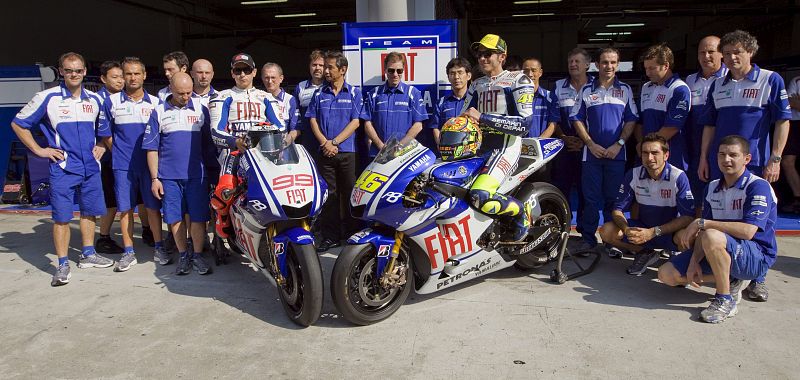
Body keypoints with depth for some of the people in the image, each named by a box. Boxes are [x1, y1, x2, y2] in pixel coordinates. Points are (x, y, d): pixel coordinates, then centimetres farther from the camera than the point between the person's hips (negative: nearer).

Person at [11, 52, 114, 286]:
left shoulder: (95, 100, 8)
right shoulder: (48, 98, -4)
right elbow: (18, 124, 2)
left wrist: (102, 145, 9)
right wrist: (39, 150, -3)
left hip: (90, 167, 4)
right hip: (63, 168, -4)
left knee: (89, 212, 12)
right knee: (62, 217, -3)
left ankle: (88, 255, 26)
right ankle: (63, 265, 5)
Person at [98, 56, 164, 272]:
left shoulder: (155, 103, 6)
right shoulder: (112, 102, 4)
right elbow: (105, 134, 9)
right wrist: (118, 153, 2)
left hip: (149, 163, 0)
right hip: (122, 165, 0)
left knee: (153, 206, 3)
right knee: (125, 208, 4)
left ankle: (158, 248, 15)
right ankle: (128, 252, 13)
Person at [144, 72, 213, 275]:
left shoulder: (201, 109, 7)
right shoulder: (159, 112, 5)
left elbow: (210, 141, 11)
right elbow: (151, 148, 4)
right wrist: (154, 178, 0)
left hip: (196, 174, 0)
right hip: (168, 176, 0)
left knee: (198, 217, -1)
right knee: (175, 218, 4)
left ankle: (197, 255, 11)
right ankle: (183, 255, 17)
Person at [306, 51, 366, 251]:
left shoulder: (354, 93, 5)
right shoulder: (319, 94, 12)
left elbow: (355, 122, -3)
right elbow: (312, 120, 8)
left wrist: (334, 142, -11)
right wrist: (325, 143, -7)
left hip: (348, 152, -2)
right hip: (325, 152, 2)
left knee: (350, 195, 2)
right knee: (329, 195, 4)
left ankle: (353, 234, 13)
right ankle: (330, 236, 10)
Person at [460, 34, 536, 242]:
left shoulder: (518, 80, -1)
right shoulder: (476, 85, 21)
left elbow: (524, 124, -14)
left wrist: (482, 117, -17)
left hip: (506, 145, -8)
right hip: (479, 145, 8)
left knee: (480, 197, -31)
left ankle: (522, 211, -1)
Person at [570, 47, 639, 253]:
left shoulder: (625, 90, 8)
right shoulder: (586, 90, 7)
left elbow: (631, 120, 5)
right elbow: (577, 119, 5)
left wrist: (619, 144, -8)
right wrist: (591, 144, -6)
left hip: (616, 153, 0)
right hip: (592, 152, 0)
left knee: (614, 198, 3)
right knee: (590, 198, 2)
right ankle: (588, 238, 11)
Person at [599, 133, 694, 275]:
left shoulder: (678, 177, -18)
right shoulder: (633, 175, -9)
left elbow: (688, 216, -21)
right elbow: (618, 209, -6)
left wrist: (653, 232, -31)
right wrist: (626, 230, -29)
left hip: (670, 231, -3)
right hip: (642, 227, 3)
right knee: (607, 231, -19)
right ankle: (645, 253, 1)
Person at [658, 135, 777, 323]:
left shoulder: (758, 186, -15)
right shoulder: (712, 188, 7)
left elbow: (747, 231, -29)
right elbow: (704, 229, 4)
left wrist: (701, 223, -24)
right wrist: (694, 261, -12)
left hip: (757, 257, -7)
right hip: (719, 252, 7)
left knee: (712, 237, -38)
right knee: (667, 274, -6)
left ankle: (726, 299, -20)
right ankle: (731, 280, 6)